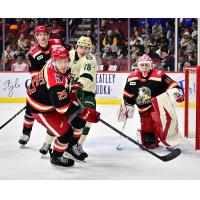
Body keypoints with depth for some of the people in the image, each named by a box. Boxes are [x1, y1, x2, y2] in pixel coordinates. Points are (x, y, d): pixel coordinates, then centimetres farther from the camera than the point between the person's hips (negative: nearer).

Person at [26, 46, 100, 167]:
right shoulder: (55, 81, -39)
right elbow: (63, 106, -38)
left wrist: (71, 92, 8)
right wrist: (86, 113, -35)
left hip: (57, 99, 9)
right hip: (41, 108, -9)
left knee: (79, 120, 8)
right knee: (66, 133, -9)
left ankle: (71, 146, 32)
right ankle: (56, 157, 19)